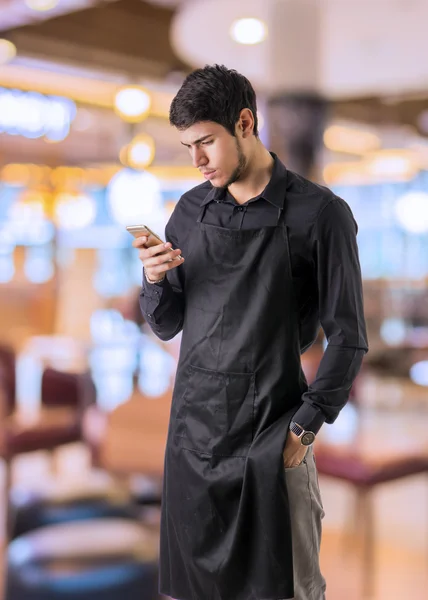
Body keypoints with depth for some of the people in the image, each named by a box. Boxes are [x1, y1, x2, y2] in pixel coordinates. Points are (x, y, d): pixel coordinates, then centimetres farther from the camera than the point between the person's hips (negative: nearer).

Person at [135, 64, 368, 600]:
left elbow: (347, 338, -4)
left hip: (271, 438, -4)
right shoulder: (189, 212, 8)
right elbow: (166, 326, 13)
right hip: (194, 430, 4)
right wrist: (155, 282, -7)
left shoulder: (320, 214, -6)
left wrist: (305, 426, -10)